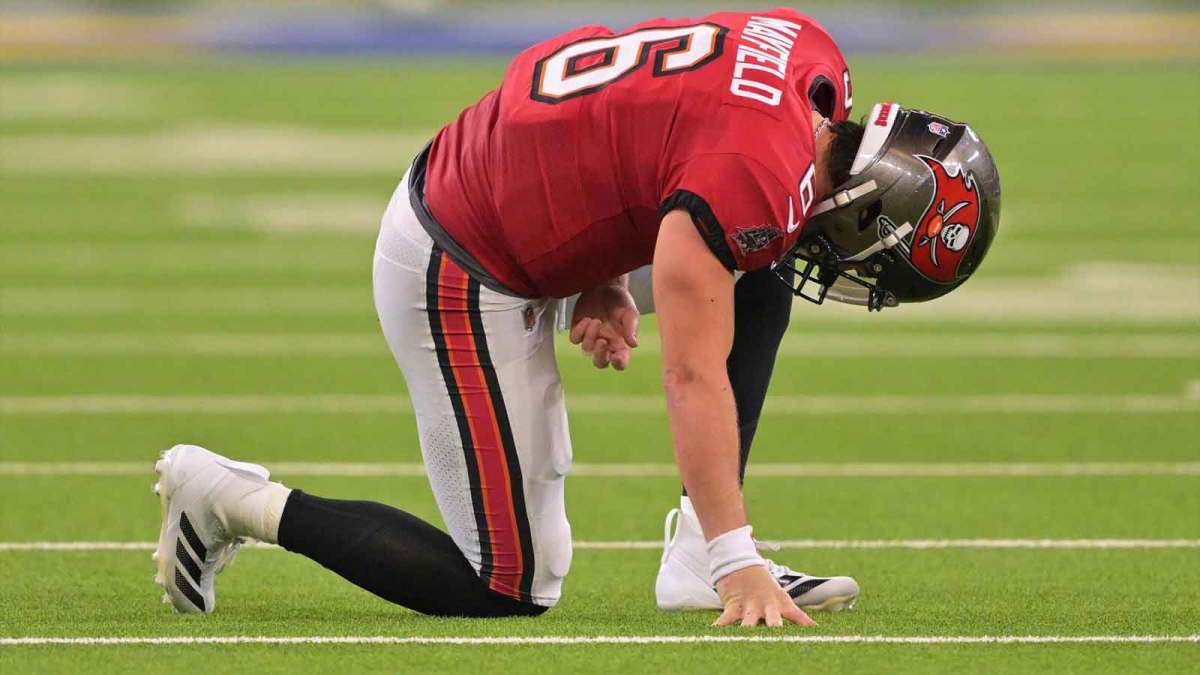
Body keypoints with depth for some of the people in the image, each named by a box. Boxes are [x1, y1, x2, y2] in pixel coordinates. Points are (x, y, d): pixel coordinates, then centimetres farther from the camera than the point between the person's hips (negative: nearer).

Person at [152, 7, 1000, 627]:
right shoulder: (748, 182, -29)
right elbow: (694, 378, -28)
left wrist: (605, 280, 4)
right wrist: (739, 565, -27)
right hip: (463, 272, -10)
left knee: (760, 283, 8)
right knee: (511, 589, -3)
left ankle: (699, 556, 8)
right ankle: (241, 501, 4)